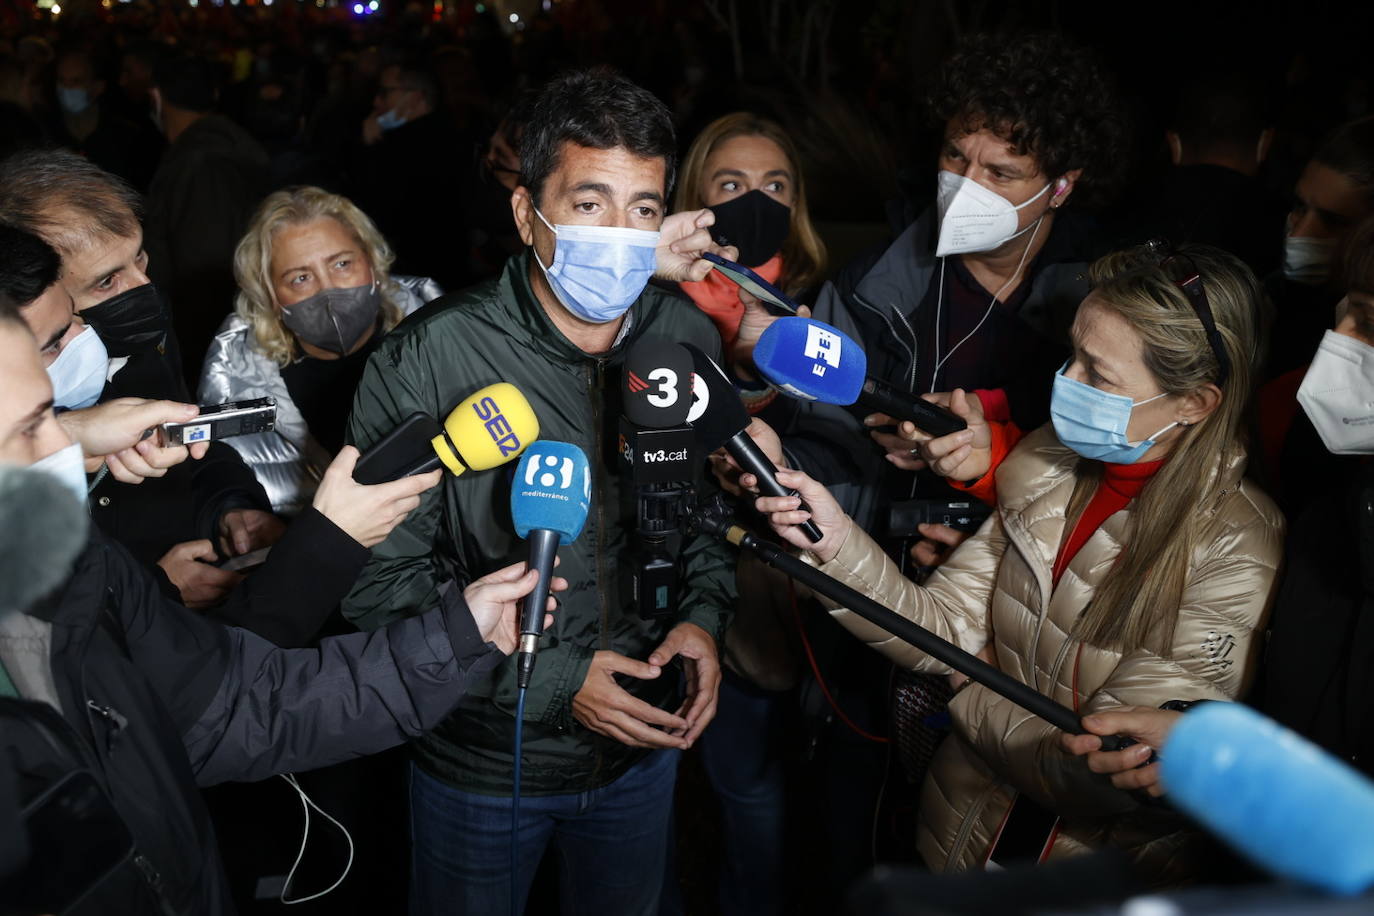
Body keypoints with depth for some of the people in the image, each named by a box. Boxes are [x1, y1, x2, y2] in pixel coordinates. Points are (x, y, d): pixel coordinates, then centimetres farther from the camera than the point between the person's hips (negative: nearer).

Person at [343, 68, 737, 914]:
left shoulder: (687, 338, -8)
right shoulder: (428, 360, -22)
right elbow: (382, 580, -18)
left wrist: (703, 614, -10)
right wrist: (552, 681, -22)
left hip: (645, 744, 4)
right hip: (481, 763, -3)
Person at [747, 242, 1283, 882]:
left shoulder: (1234, 553, -25)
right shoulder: (1046, 469, -8)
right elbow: (948, 631, -9)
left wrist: (970, 700, -11)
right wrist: (837, 544, -22)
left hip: (1103, 880, -5)